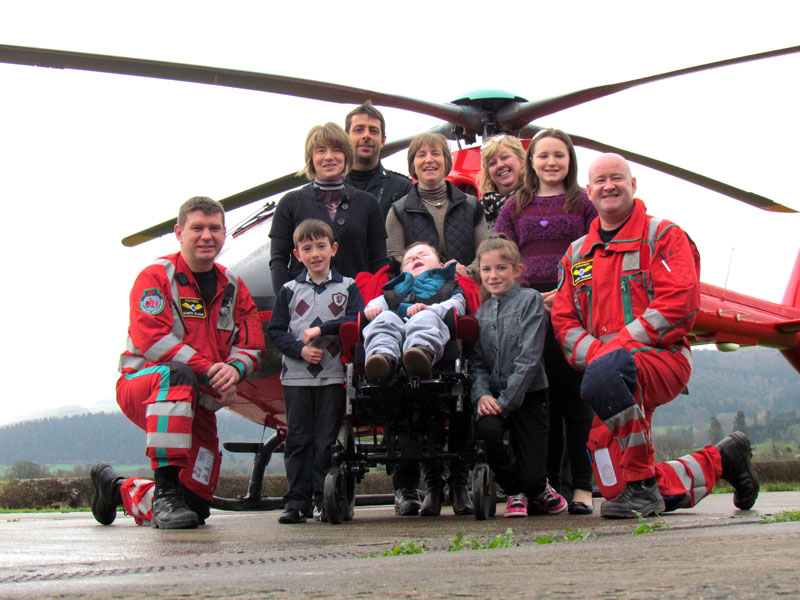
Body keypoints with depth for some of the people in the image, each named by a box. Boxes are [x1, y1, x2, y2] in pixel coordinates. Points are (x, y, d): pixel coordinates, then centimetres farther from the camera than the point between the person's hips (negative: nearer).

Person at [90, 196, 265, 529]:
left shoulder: (233, 286, 9)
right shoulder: (156, 276, -7)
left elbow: (252, 345, 2)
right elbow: (151, 340, -21)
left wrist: (234, 369, -23)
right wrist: (209, 370, -30)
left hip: (200, 402, 6)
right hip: (141, 385, -5)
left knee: (197, 506, 3)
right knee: (178, 375, -42)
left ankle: (118, 489, 33)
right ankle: (165, 487, -39)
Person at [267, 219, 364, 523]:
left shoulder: (348, 287, 8)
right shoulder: (289, 290, 10)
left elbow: (357, 321, -6)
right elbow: (275, 331, 5)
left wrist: (321, 329, -13)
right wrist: (300, 349, -10)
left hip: (334, 375, -1)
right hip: (296, 376, 1)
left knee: (327, 440, 0)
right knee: (298, 440, 3)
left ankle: (324, 499, 6)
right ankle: (297, 501, 7)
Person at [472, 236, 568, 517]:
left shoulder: (530, 299, -3)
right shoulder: (481, 311, 12)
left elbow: (529, 356, -12)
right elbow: (477, 361, 6)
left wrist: (506, 400, -18)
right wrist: (482, 395, -15)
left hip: (528, 395, -3)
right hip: (494, 396, 3)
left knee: (531, 477, -10)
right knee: (485, 429, -30)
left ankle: (537, 488, 32)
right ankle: (514, 492, -1)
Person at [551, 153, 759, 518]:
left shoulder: (664, 236, 3)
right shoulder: (576, 254, 18)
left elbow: (679, 301, -12)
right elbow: (563, 321, 11)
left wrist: (619, 346, -19)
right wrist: (593, 352, -10)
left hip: (662, 357, -6)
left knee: (604, 375, -41)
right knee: (614, 486, 3)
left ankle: (642, 487, -26)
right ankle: (721, 460, 27)